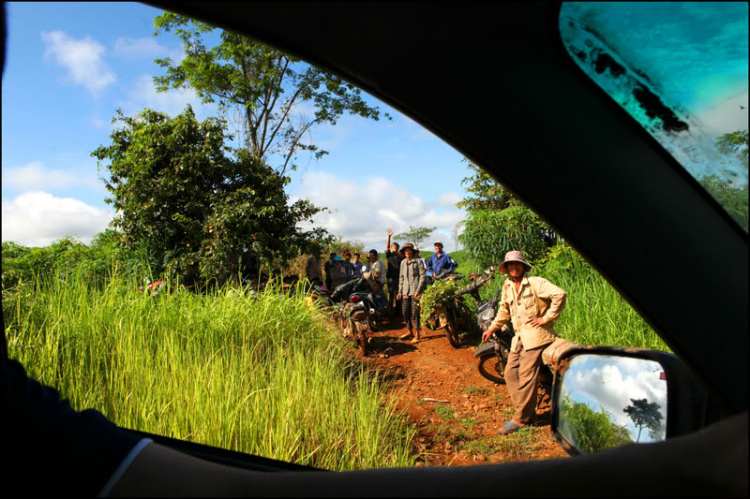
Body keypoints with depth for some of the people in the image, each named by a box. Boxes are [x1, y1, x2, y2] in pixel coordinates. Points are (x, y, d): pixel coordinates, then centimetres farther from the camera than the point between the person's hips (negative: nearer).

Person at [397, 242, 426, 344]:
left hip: (415, 291, -5)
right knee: (405, 312, 6)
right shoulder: (403, 262, 14)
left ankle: (417, 334, 2)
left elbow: (422, 276, -7)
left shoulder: (418, 261, -4)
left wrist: (418, 290, -13)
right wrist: (400, 291, 11)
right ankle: (410, 331, 22)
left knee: (415, 313, -7)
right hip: (405, 291, 6)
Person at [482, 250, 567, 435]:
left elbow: (559, 294, -20)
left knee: (526, 375, -8)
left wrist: (547, 318, -18)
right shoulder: (507, 286, 14)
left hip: (535, 335, -8)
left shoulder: (536, 282, -9)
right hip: (519, 336, 8)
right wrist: (492, 328, 22)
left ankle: (521, 419, 1)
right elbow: (504, 310, 25)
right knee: (510, 373, 5)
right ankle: (527, 412, 17)